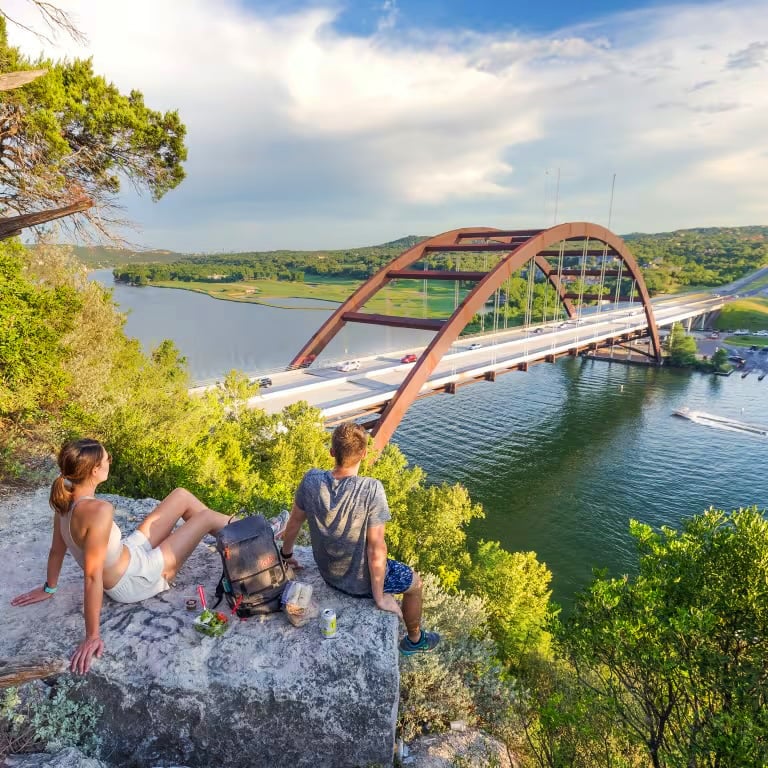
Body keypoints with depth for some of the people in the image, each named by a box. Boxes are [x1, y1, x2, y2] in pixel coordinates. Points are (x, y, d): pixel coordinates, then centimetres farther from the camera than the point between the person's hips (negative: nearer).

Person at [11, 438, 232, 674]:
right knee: (206, 517, -2)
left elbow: (57, 550, 2)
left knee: (182, 496, 9)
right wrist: (92, 636, -27)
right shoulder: (98, 510, -37)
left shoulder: (67, 500, -11)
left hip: (128, 552, 8)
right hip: (135, 580, -8)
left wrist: (49, 588, 18)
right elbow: (93, 576, -34)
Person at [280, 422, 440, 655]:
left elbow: (294, 523, -5)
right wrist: (379, 597, -14)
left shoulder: (311, 480, -20)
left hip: (326, 572, 5)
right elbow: (376, 549, -28)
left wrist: (286, 555, 14)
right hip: (359, 581, -5)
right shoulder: (371, 490, -33)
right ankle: (414, 640, 47)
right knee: (415, 583, 23)